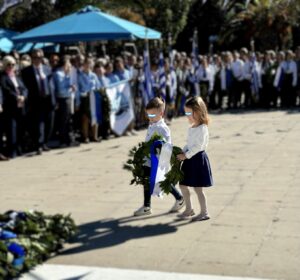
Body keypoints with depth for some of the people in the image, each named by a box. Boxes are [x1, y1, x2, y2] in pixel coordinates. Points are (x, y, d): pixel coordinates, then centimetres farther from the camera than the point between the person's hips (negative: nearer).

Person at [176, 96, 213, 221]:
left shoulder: (202, 129, -16)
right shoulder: (191, 128, 12)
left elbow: (198, 146, -22)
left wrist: (186, 155, -20)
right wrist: (182, 153, 3)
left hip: (198, 159, -9)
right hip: (190, 159, 9)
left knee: (197, 188, -3)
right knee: (183, 185, 13)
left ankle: (204, 212, 9)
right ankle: (189, 209, 27)